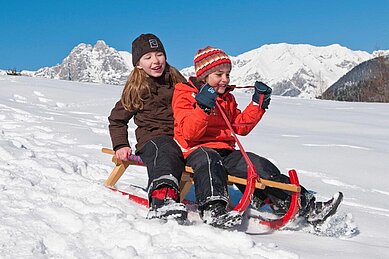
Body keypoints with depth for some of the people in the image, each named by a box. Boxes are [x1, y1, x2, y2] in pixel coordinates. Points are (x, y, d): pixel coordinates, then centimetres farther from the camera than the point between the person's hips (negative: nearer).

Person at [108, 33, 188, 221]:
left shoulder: (177, 82, 19)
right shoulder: (135, 89, 13)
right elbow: (117, 119, 23)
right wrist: (121, 145, 9)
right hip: (152, 139, -4)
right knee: (166, 152, -42)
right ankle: (162, 198, -69)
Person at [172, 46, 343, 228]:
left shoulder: (227, 99, 24)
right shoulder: (185, 95, 3)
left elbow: (241, 126, 19)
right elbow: (189, 133, -11)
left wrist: (258, 104, 12)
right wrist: (203, 108, -25)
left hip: (226, 152, 6)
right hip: (196, 150, -5)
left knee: (260, 166, -14)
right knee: (209, 161, -41)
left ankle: (305, 206, -17)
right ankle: (213, 208, -58)